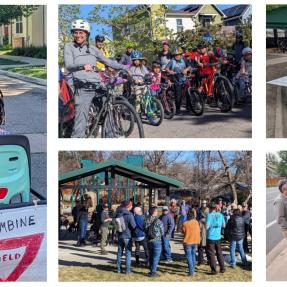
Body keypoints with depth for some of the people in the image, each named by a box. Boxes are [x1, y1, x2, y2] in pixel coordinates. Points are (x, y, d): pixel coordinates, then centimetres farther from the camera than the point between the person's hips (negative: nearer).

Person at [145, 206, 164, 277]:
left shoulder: (146, 220, -4)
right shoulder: (158, 221, -17)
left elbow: (145, 230, 3)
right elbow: (162, 232, -7)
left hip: (149, 241, 6)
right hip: (156, 241, -5)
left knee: (151, 256, 18)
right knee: (156, 257, 4)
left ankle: (151, 271, 28)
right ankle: (153, 272, 5)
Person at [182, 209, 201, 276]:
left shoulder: (185, 224, -15)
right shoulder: (196, 222, -4)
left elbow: (183, 231, -1)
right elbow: (198, 231, 5)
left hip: (187, 242, -4)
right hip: (195, 242, 4)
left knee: (189, 256, 2)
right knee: (193, 255, 19)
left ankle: (191, 271, -2)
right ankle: (193, 270, 25)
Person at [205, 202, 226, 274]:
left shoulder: (209, 215, -13)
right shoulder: (220, 215, 1)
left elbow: (207, 227, -19)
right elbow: (223, 226, 11)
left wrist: (204, 223, 0)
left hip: (210, 238, -5)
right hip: (218, 237, 5)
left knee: (211, 254, 4)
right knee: (219, 253, 17)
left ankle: (214, 270, 5)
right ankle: (222, 268, 22)